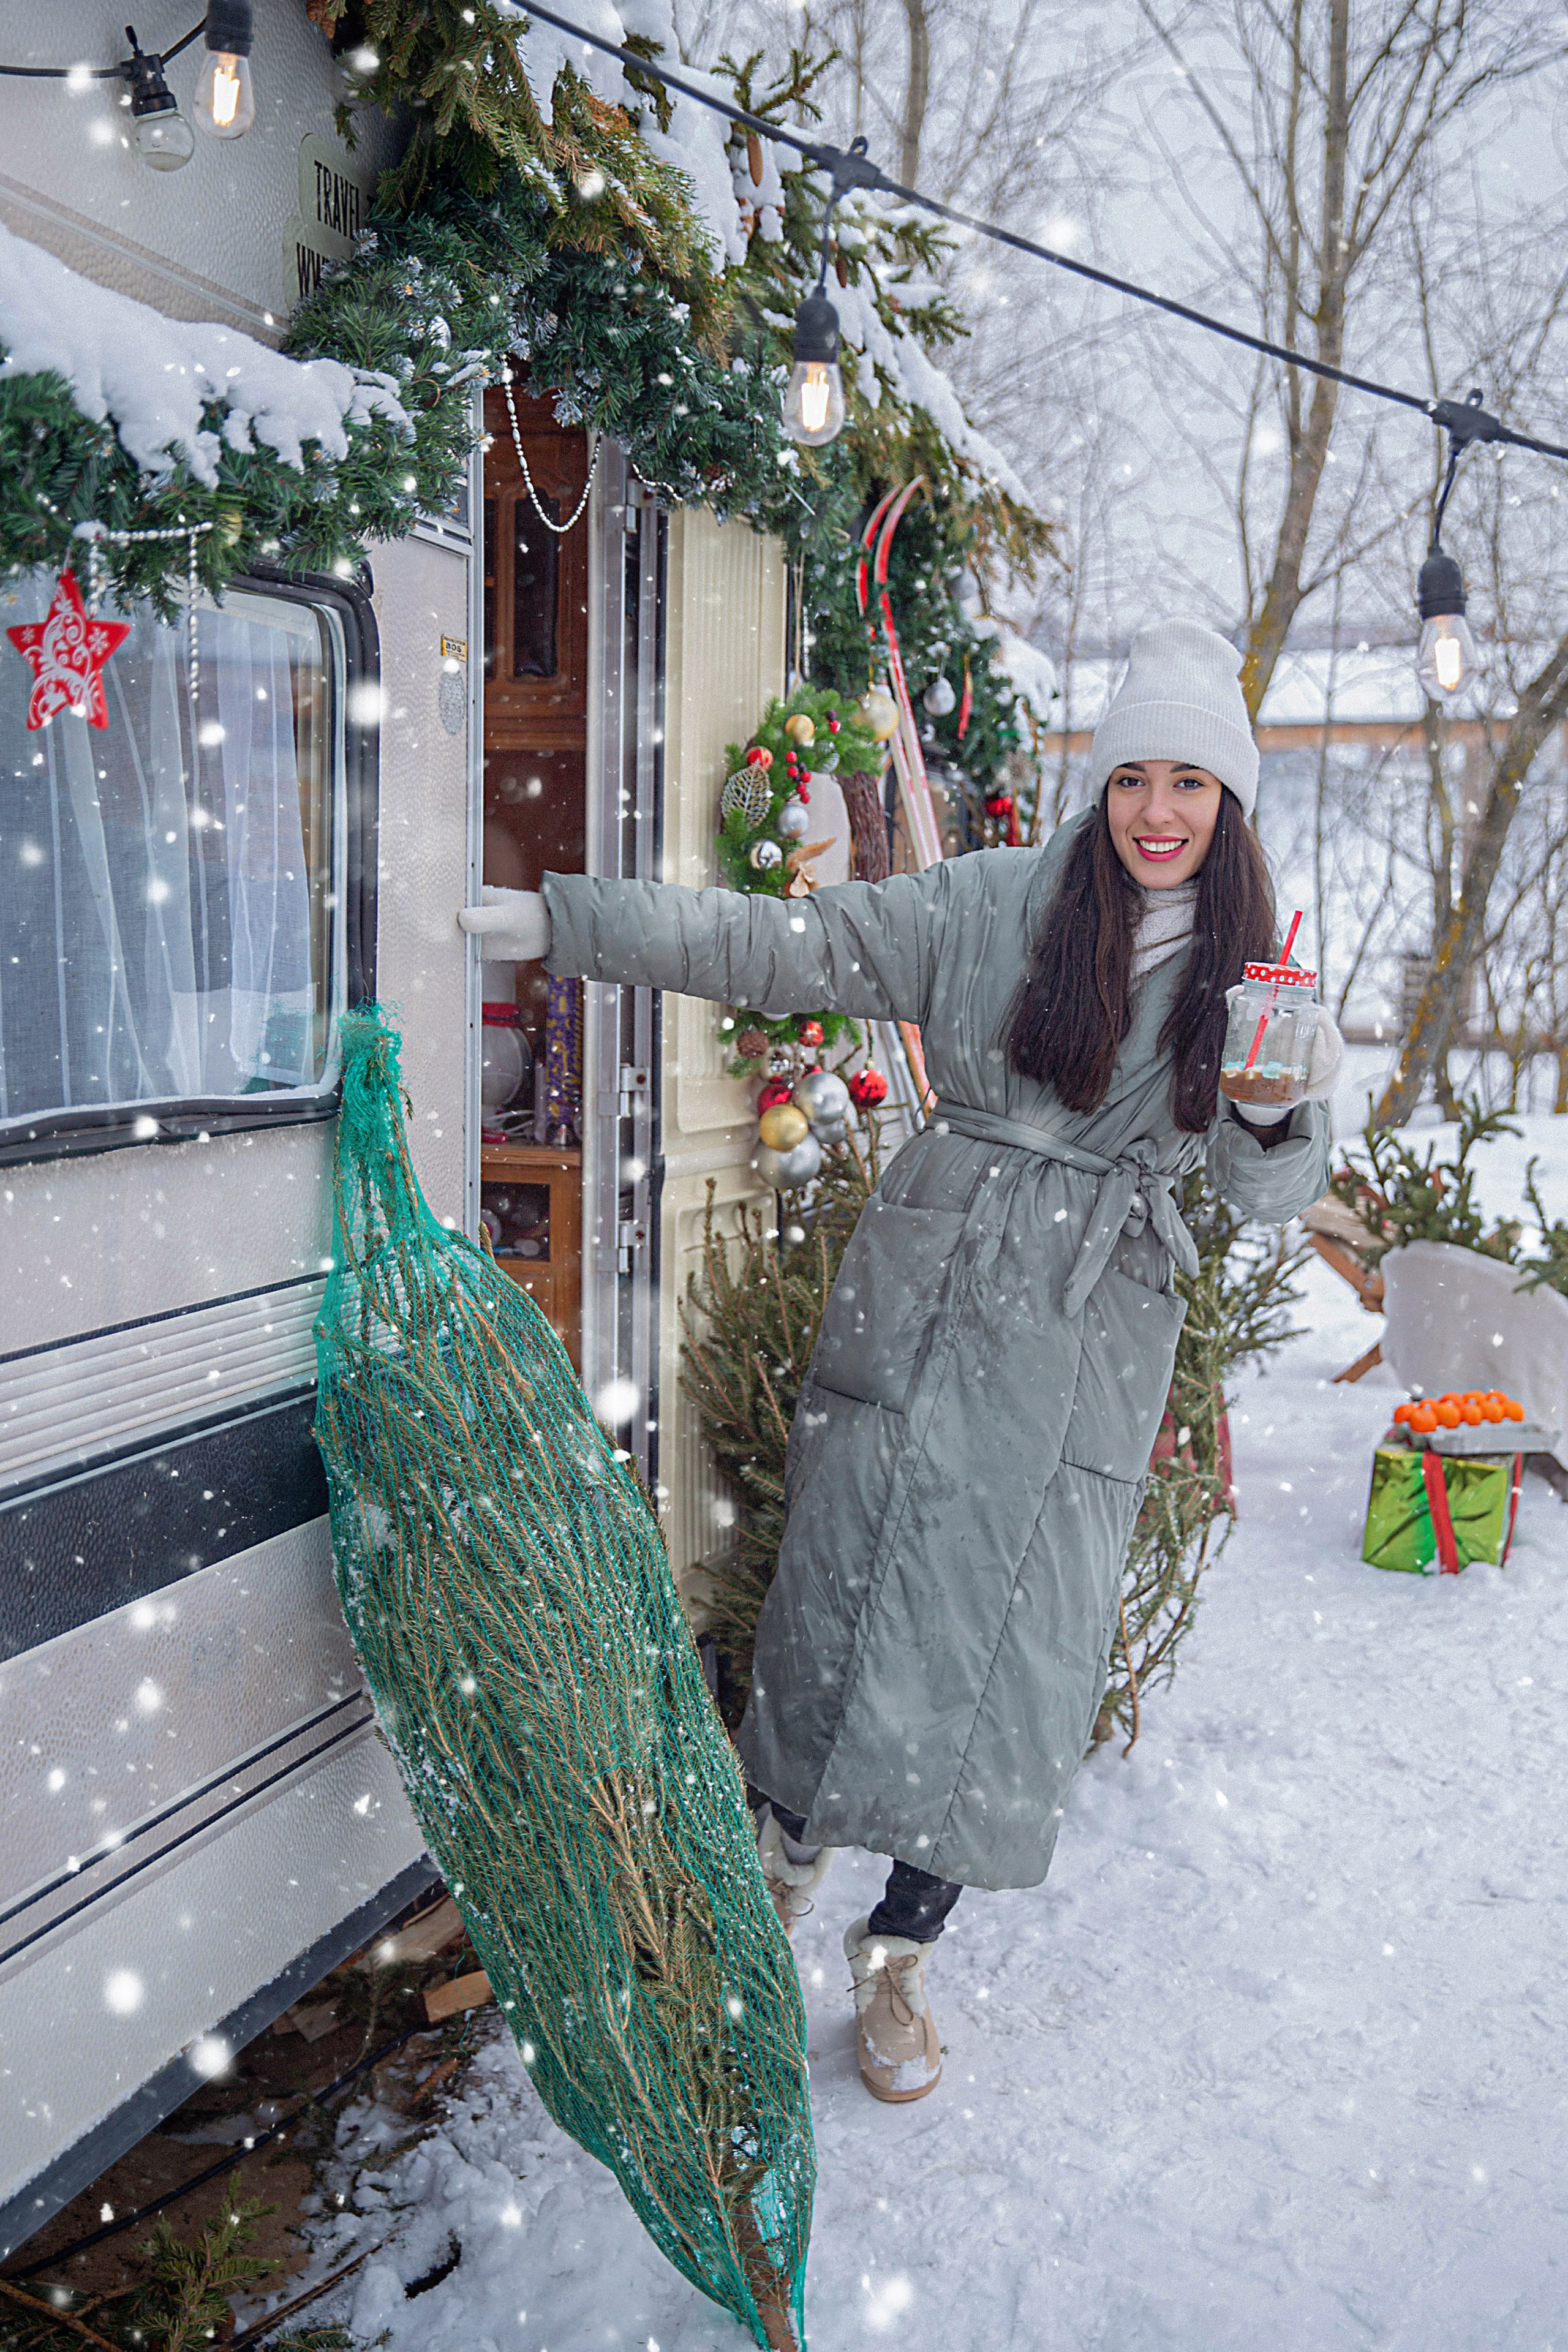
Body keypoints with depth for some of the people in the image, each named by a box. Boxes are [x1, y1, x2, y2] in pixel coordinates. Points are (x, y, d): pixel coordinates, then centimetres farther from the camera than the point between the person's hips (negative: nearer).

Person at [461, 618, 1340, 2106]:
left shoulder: (1247, 971, 5)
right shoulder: (994, 904, -2)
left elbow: (1263, 1193, 5)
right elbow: (771, 947, -5)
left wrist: (1285, 1107, -18)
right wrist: (554, 920, -11)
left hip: (1088, 1352, 2)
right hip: (924, 1304, -1)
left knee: (1015, 1650, 3)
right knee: (849, 1600, 2)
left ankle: (897, 1956, 23)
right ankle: (782, 1863, 31)